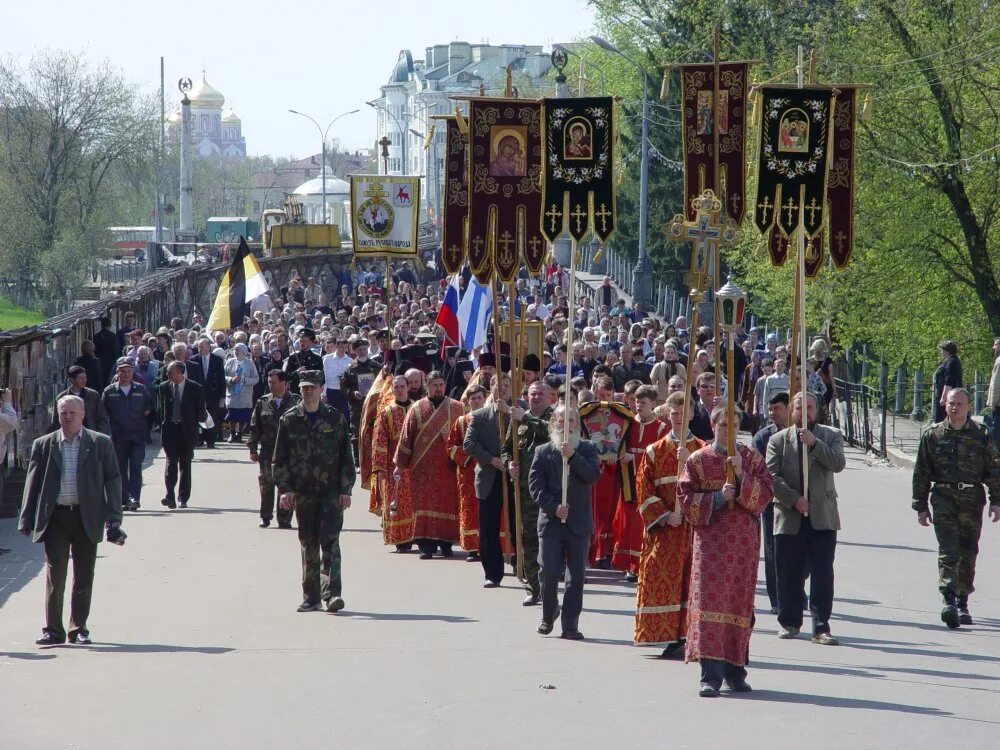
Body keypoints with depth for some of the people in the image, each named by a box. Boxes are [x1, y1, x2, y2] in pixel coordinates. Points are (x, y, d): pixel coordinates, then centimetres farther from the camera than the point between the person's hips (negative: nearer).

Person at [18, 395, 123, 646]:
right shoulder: (43, 445, 6)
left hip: (87, 518, 0)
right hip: (55, 517, 0)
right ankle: (53, 630, -1)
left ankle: (79, 628, 16)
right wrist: (26, 519, 2)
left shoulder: (100, 444, 4)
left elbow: (112, 480, 4)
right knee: (54, 575, -4)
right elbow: (32, 482, 7)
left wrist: (113, 518, -5)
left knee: (84, 577, 6)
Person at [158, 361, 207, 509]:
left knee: (185, 463, 6)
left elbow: (201, 411, 5)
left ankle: (183, 498, 14)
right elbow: (161, 408, 13)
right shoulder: (164, 387, 5)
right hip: (169, 429, 1)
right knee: (171, 461, -11)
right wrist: (162, 426, 12)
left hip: (187, 430, -1)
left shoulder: (195, 388, -3)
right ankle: (170, 496, -18)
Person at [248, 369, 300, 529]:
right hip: (267, 450, 1)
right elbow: (254, 426, 9)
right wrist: (253, 449, 5)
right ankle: (265, 517, 12)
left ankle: (284, 519, 8)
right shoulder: (263, 402, 7)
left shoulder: (295, 402, 0)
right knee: (266, 483, 1)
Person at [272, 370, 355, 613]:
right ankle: (311, 597, 13)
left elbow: (346, 456, 4)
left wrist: (345, 490, -1)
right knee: (308, 544, 6)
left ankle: (331, 593, -15)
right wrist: (284, 488, -3)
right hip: (302, 491, 2)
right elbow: (280, 458, 7)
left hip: (331, 490, -2)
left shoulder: (335, 418, 3)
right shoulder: (289, 420, 6)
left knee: (330, 540, -11)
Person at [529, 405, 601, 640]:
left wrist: (573, 456, -18)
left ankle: (570, 625, 6)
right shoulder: (543, 452, 4)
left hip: (579, 523, 1)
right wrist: (553, 508, -14)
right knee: (548, 573, -4)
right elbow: (535, 486, -2)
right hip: (551, 522, -1)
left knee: (576, 576, 1)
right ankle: (548, 615, 19)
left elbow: (593, 476, -10)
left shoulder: (587, 449, 6)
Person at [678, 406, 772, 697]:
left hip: (744, 541, 2)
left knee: (740, 604, 6)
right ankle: (711, 675, -17)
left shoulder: (752, 458, 8)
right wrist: (717, 497, -12)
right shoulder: (698, 460, 5)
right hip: (710, 538, -2)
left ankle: (735, 672, 18)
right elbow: (686, 498, 0)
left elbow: (764, 494, -1)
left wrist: (742, 476, -15)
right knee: (709, 599, -13)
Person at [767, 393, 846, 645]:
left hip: (822, 517, 0)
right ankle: (789, 622, 20)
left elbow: (838, 463, -7)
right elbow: (772, 475, -2)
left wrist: (814, 444, -17)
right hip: (789, 518, 0)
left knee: (822, 574, -6)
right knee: (788, 574, 6)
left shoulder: (831, 436, 9)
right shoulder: (778, 440, 7)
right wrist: (794, 499, -12)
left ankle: (821, 627, -5)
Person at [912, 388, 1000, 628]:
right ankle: (949, 599, -22)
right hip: (943, 499, -1)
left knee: (968, 554, 6)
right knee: (948, 551, -13)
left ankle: (963, 602, 19)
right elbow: (921, 473, 8)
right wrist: (921, 506, 6)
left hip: (972, 501, 1)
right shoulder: (933, 435, 5)